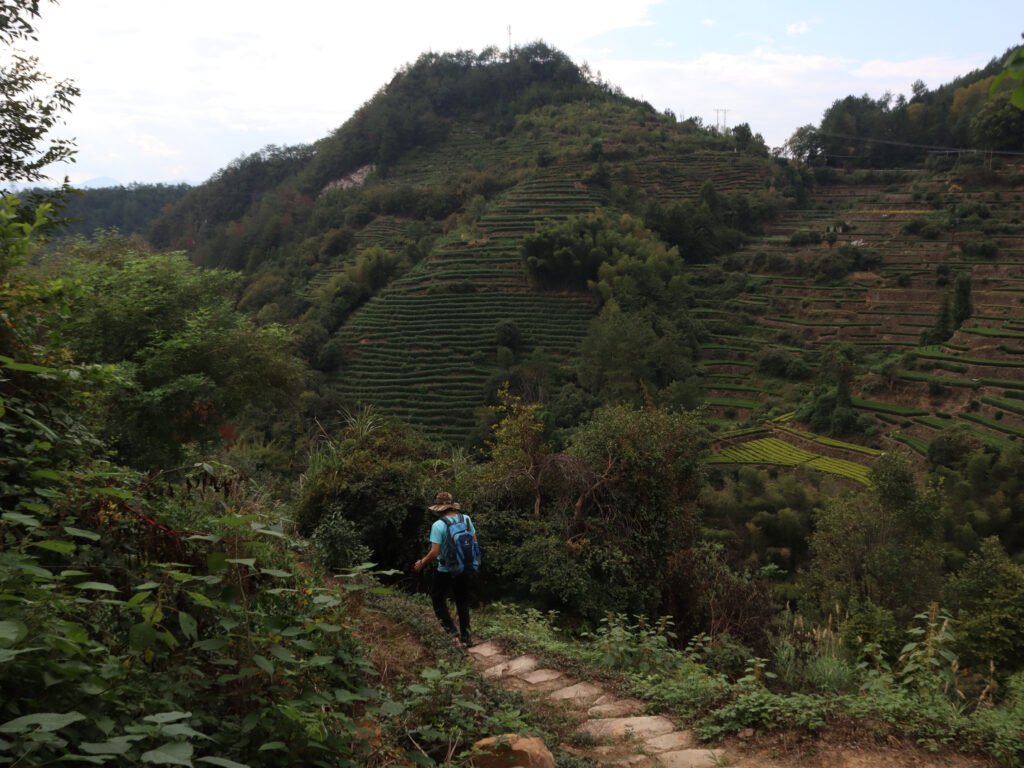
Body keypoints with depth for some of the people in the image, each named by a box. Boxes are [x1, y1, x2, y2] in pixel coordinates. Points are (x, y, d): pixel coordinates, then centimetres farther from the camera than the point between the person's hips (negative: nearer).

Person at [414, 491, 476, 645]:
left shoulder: (438, 525, -19)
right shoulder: (466, 519, -4)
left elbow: (434, 553, -20)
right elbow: (474, 543, 4)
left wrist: (421, 563, -3)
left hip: (446, 571, -5)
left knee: (437, 598, 17)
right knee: (463, 602, 19)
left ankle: (450, 629, 7)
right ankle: (465, 636, 25)